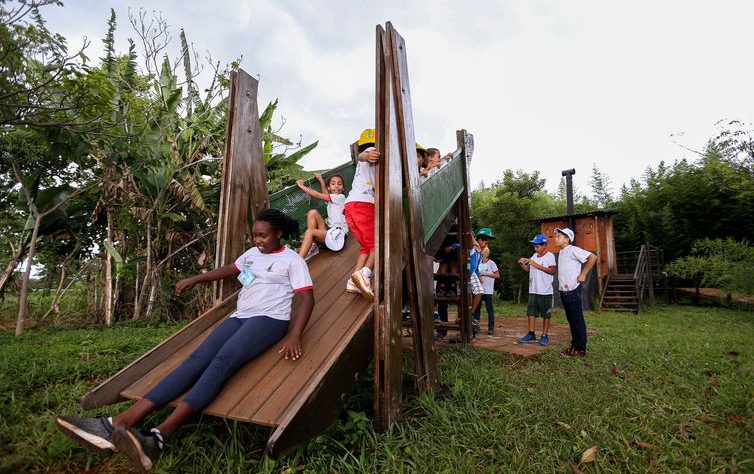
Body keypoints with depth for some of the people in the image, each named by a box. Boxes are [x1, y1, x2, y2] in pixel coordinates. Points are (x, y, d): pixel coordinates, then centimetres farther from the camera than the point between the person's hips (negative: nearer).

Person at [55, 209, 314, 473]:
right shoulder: (251, 253, 20)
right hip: (239, 317, 6)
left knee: (222, 361, -31)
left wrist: (294, 337, -21)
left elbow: (307, 298, -9)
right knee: (198, 358, -17)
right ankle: (119, 425, -29)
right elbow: (228, 270, 37)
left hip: (268, 319, -6)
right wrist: (194, 280, 33)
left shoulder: (292, 260, -1)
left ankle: (159, 438, -45)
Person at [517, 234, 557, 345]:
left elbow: (552, 271, -17)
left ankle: (545, 336, 13)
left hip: (545, 291, -6)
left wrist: (536, 265, -19)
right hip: (533, 290, 6)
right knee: (531, 312, 7)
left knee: (546, 314, 5)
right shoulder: (534, 255, 12)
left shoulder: (550, 255, -7)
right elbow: (528, 269, 17)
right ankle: (531, 334, 15)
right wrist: (521, 264, -3)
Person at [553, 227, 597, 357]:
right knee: (571, 319, 15)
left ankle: (581, 349, 5)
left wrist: (583, 275, -16)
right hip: (564, 291, 9)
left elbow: (592, 258, -19)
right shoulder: (561, 252, 15)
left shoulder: (573, 250, -12)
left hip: (573, 291, -9)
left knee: (578, 320, -1)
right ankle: (574, 345, 24)